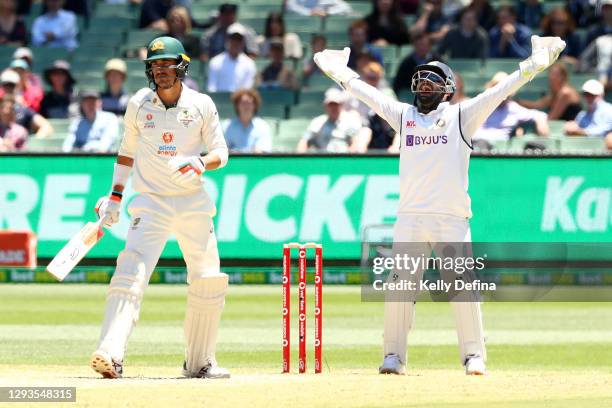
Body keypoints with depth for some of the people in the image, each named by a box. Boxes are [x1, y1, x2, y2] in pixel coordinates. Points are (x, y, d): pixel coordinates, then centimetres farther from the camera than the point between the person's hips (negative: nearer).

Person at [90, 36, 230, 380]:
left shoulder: (202, 105, 0)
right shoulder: (139, 104, 3)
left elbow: (221, 152, 1)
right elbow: (127, 151, 15)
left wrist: (201, 163, -21)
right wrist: (115, 196, 12)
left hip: (194, 202, 1)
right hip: (151, 203, -1)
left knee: (208, 281, 2)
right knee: (131, 274, -20)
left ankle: (200, 361, 18)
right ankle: (111, 355, -30)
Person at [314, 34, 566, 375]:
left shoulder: (460, 116, 8)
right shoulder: (404, 115, 16)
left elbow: (502, 91, 2)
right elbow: (367, 93, 23)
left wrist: (535, 64, -5)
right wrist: (340, 72, 25)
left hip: (452, 218, -3)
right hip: (410, 217, 3)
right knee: (400, 285, -3)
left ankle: (474, 356, 0)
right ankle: (394, 356, 2)